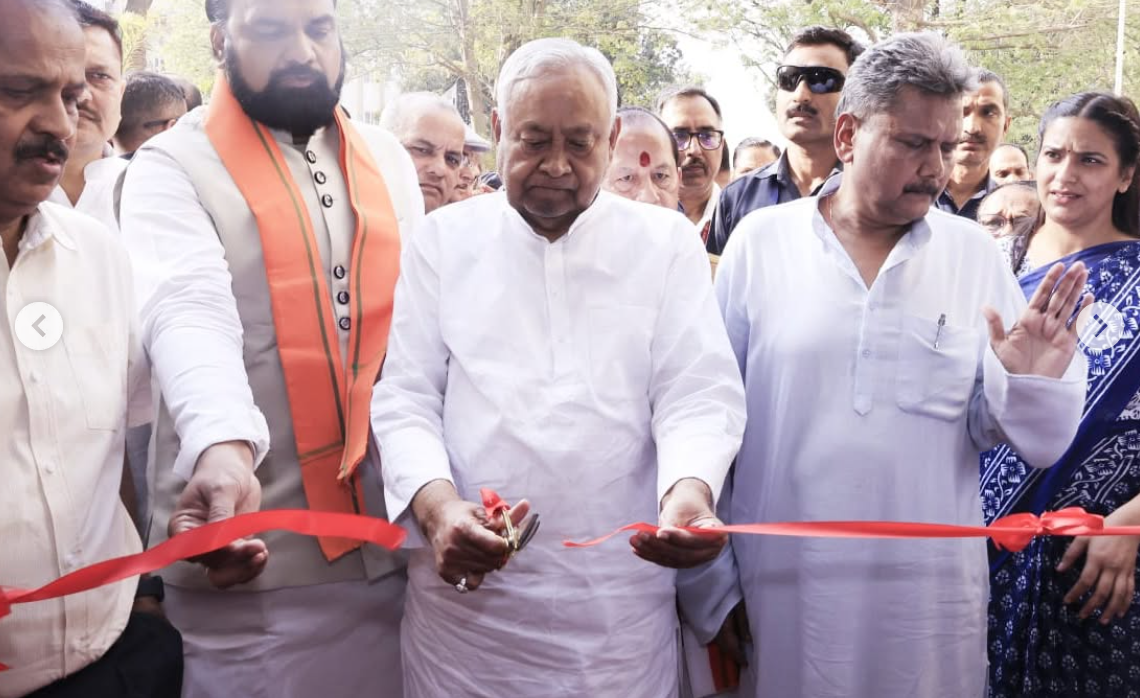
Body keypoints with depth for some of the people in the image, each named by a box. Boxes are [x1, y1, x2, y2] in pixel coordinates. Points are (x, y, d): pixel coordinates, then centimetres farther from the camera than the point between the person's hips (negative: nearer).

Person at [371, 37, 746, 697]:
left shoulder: (668, 241, 4)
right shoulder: (444, 237, 5)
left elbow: (699, 393, -2)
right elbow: (406, 396, 1)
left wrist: (689, 490, -23)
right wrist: (436, 502, -18)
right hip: (465, 591, 1)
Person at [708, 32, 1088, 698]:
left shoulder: (975, 252, 2)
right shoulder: (760, 240, -3)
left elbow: (1011, 434, 4)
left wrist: (1029, 382, -17)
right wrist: (713, 579, 1)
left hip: (932, 591, 1)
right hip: (783, 583, -1)